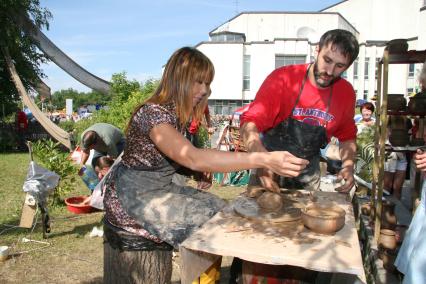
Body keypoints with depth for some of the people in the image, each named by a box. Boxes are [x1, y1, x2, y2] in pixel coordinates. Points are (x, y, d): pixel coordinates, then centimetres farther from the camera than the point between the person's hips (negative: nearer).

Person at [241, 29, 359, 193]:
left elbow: (347, 136, 10)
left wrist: (348, 166, -7)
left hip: (308, 173, 4)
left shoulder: (346, 93, -5)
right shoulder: (283, 78, -19)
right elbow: (250, 123, -25)